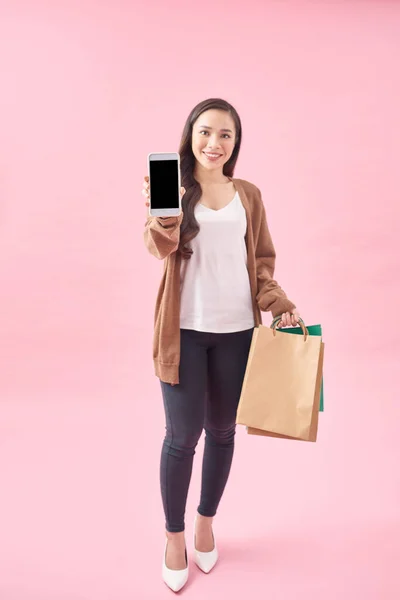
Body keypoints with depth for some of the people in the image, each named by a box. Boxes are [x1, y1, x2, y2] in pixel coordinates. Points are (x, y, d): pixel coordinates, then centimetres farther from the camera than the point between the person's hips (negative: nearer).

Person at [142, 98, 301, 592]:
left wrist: (280, 305, -5)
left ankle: (205, 523, 36)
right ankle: (174, 537, 26)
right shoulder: (173, 187, -1)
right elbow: (161, 247, -18)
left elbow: (262, 262, 10)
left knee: (222, 432, 13)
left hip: (236, 330, 3)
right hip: (185, 330, -2)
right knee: (182, 436, 2)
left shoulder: (248, 195, 8)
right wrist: (163, 212, -39)